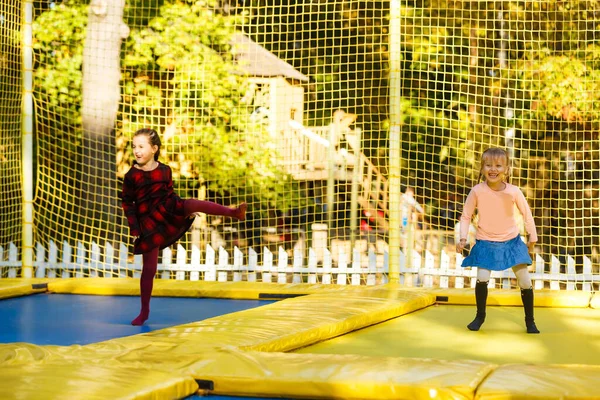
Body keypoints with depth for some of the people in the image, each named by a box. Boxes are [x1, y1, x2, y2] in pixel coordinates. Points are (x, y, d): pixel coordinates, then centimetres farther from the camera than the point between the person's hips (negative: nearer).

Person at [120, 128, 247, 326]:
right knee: (149, 268, 1)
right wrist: (134, 229, -7)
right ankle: (144, 311, 13)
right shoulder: (132, 175, -9)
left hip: (167, 210, 2)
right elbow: (127, 203, -3)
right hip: (148, 221, -2)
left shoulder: (165, 170, -1)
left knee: (193, 204, -28)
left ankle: (234, 212, -30)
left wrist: (188, 210, 6)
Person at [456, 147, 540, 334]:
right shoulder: (477, 191, -15)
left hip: (511, 241, 1)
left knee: (525, 281, 0)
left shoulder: (514, 191, -14)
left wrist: (533, 238, 7)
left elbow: (527, 214, 1)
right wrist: (463, 238, -15)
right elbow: (466, 216, -4)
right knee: (482, 278, -20)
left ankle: (530, 320, 19)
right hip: (486, 243, -1)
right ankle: (480, 315, 4)